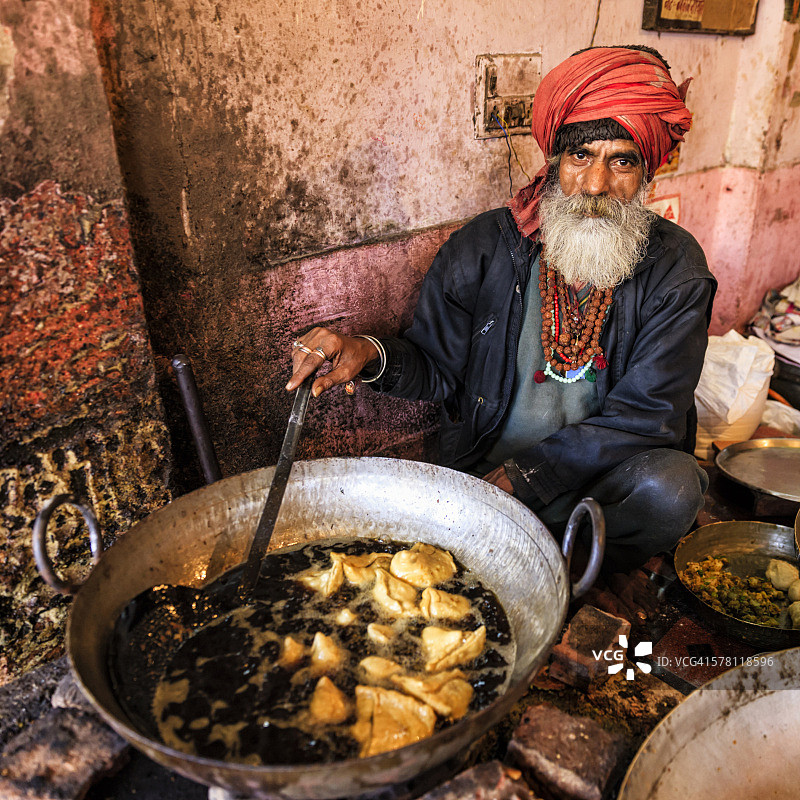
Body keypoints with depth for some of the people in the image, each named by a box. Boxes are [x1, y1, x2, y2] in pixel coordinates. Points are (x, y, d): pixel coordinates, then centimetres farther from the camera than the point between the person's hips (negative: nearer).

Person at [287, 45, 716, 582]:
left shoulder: (675, 265, -6)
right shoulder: (482, 246, -5)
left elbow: (647, 412, -12)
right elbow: (437, 367, 1)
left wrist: (524, 473, -21)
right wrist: (371, 355, -22)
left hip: (603, 476, 1)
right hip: (482, 470, 0)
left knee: (668, 486, -30)